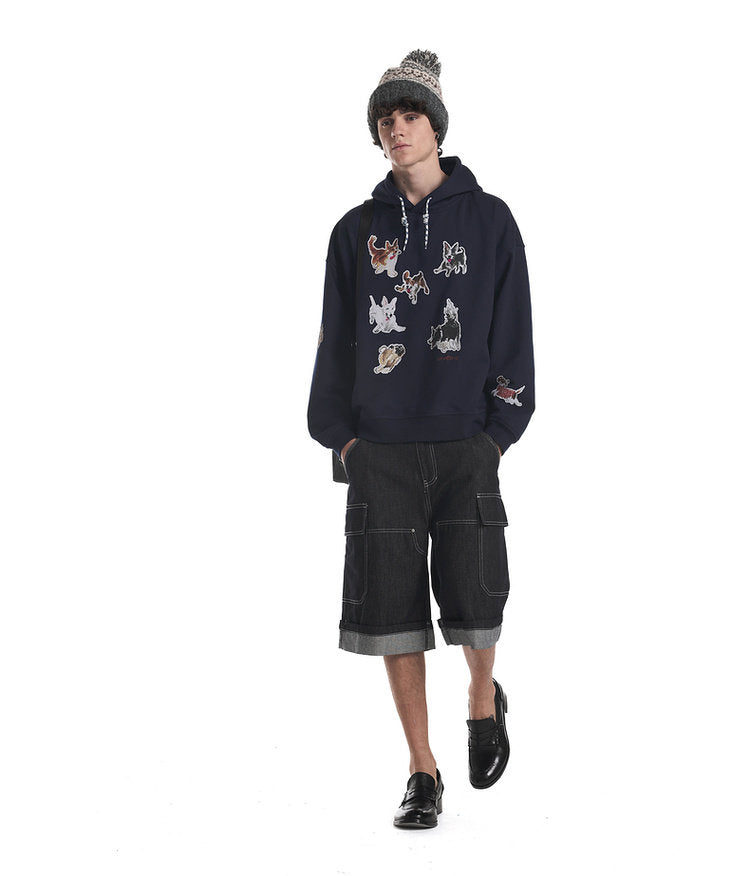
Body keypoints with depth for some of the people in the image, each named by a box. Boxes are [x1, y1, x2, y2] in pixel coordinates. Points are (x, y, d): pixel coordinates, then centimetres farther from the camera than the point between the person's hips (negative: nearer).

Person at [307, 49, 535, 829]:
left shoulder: (488, 220, 5)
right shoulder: (358, 230, 10)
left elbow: (513, 333, 4)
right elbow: (335, 339, 12)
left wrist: (500, 430, -4)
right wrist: (339, 434, 3)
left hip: (466, 447, -2)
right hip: (380, 450, 2)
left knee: (473, 603, -6)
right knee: (392, 612, -1)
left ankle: (484, 702, 28)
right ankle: (422, 772, 10)